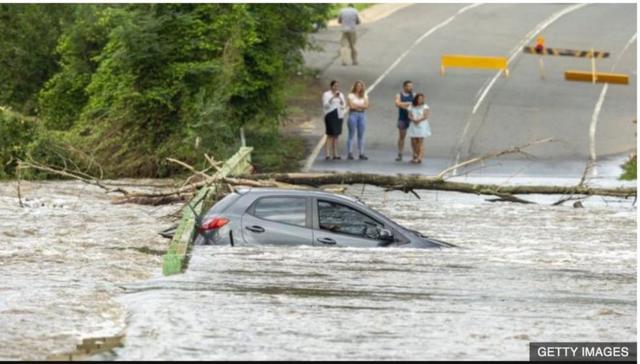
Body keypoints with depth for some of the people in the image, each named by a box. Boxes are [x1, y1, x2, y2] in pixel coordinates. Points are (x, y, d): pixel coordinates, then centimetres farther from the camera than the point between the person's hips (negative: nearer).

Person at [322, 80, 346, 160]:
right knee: (330, 135, -12)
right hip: (330, 115, -6)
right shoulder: (326, 94, -1)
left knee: (336, 135, 6)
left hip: (339, 116, 6)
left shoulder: (340, 94, 15)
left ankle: (335, 153, 9)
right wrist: (333, 98, -21)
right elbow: (325, 105, -13)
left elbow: (344, 105, 8)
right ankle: (326, 154, -13)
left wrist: (340, 98, -9)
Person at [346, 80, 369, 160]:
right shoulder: (351, 95, 1)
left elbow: (366, 106, 2)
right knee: (352, 135, -5)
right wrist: (361, 106, 0)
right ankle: (350, 153, -4)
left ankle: (361, 153, 3)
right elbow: (351, 105, -9)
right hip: (353, 114, -4)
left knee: (361, 135, 2)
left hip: (361, 115, 4)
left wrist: (356, 105, -6)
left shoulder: (364, 96, 13)